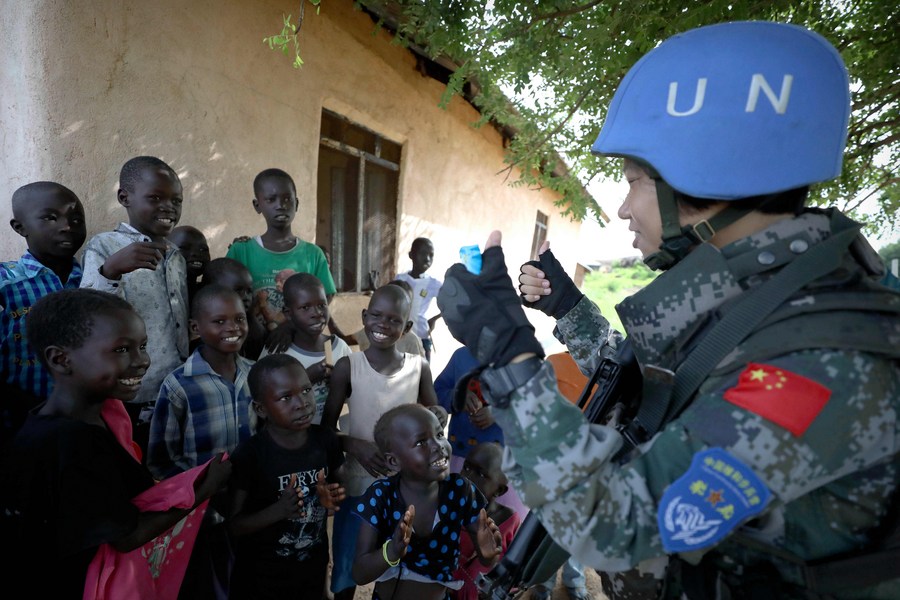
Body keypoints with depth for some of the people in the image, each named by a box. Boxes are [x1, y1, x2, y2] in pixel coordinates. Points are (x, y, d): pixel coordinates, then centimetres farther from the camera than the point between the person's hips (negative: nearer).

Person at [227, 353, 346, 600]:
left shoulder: (326, 439, -11)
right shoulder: (249, 455, -21)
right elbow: (234, 525, -14)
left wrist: (331, 499, -15)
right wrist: (278, 511, -29)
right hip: (262, 576, -3)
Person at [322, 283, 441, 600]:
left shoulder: (419, 367, -7)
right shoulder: (347, 366, -11)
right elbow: (326, 428, -6)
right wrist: (356, 445, -23)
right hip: (359, 486, -1)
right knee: (346, 573, 16)